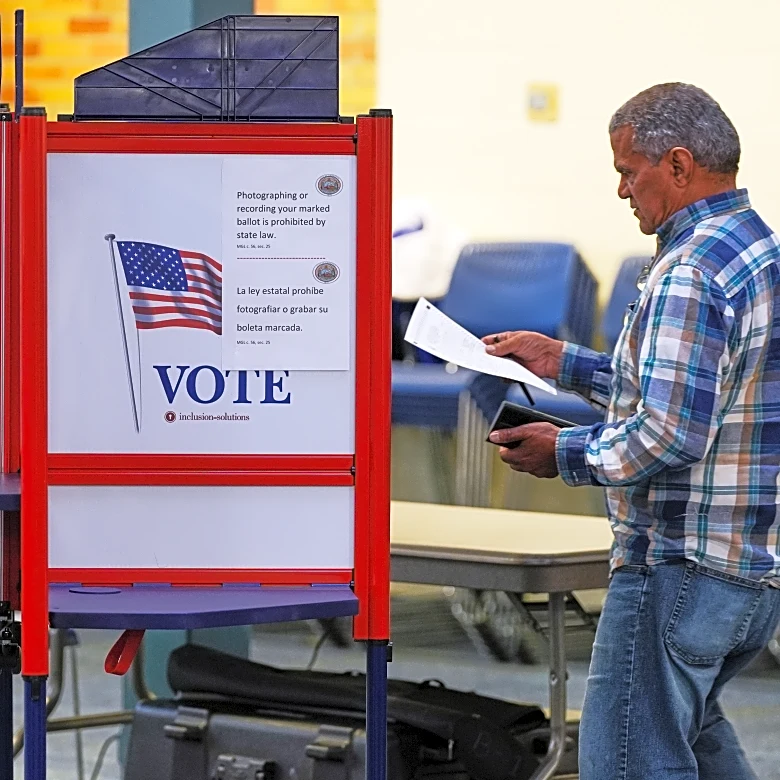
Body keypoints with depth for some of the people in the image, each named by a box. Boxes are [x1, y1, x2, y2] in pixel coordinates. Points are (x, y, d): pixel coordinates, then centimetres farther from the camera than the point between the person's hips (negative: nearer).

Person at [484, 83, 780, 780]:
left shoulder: (689, 274, -20)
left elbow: (671, 435, -26)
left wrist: (565, 454, -10)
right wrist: (565, 363, 22)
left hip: (681, 568, -11)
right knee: (690, 723, 28)